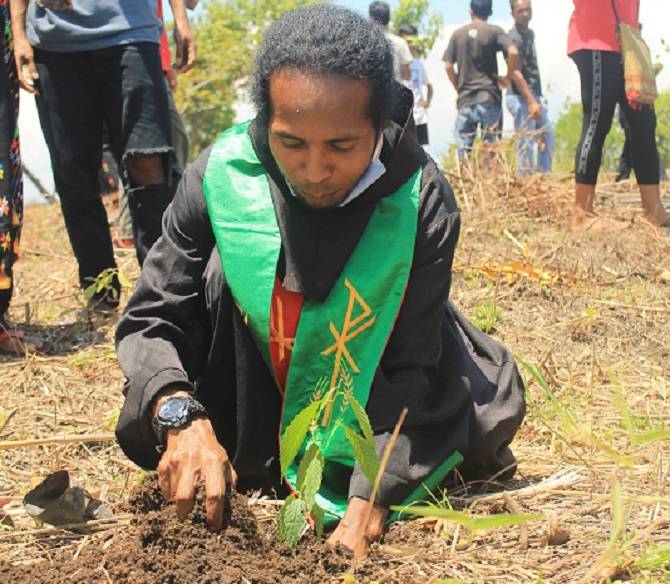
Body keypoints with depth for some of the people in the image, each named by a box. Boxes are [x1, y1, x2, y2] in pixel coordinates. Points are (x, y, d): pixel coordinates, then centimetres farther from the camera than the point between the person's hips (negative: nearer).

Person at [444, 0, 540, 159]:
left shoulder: (457, 34, 10)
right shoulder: (495, 31, 1)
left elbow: (448, 67, 6)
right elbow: (513, 53, -14)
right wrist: (508, 78, 0)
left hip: (465, 100, 2)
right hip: (489, 98, -2)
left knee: (463, 152, 2)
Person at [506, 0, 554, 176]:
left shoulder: (530, 33, 16)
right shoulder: (513, 37, -12)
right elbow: (515, 73, -20)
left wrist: (537, 99, 17)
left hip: (534, 96, 9)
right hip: (520, 97, -9)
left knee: (547, 138, 12)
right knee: (526, 144, -9)